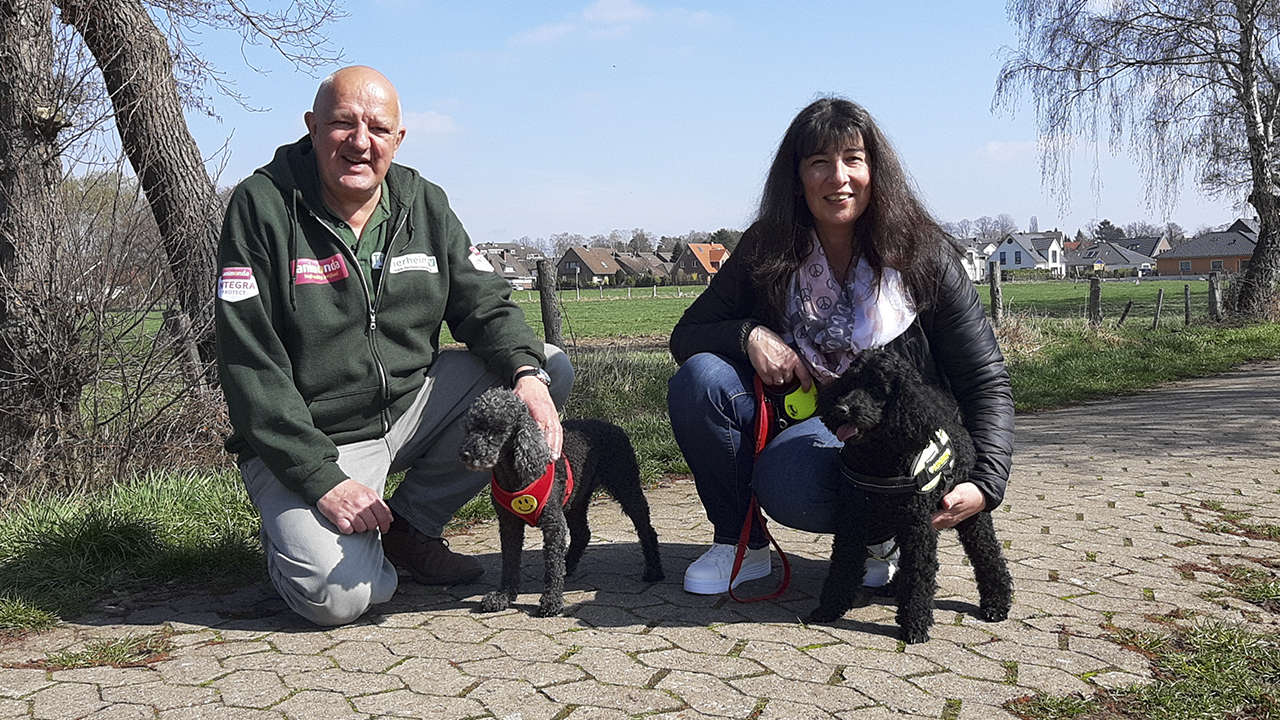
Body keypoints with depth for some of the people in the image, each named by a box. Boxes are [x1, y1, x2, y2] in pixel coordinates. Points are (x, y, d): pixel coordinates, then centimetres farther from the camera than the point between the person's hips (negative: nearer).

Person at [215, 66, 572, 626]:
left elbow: (487, 304, 2)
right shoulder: (263, 205, -12)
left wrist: (526, 372, -21)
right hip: (305, 441, -5)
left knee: (550, 367, -8)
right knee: (337, 595, -28)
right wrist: (321, 479, -23)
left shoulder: (426, 205, 3)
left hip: (412, 406, 6)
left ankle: (411, 523, 3)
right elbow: (250, 365, -16)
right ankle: (294, 528, 12)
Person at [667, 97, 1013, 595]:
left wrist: (985, 483, -25)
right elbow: (685, 337, 0)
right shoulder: (767, 251, -4)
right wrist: (749, 335, -22)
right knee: (698, 379, -20)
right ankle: (740, 543, -3)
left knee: (785, 481, -35)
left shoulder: (924, 256, -11)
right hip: (799, 421, 4)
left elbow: (986, 383, -9)